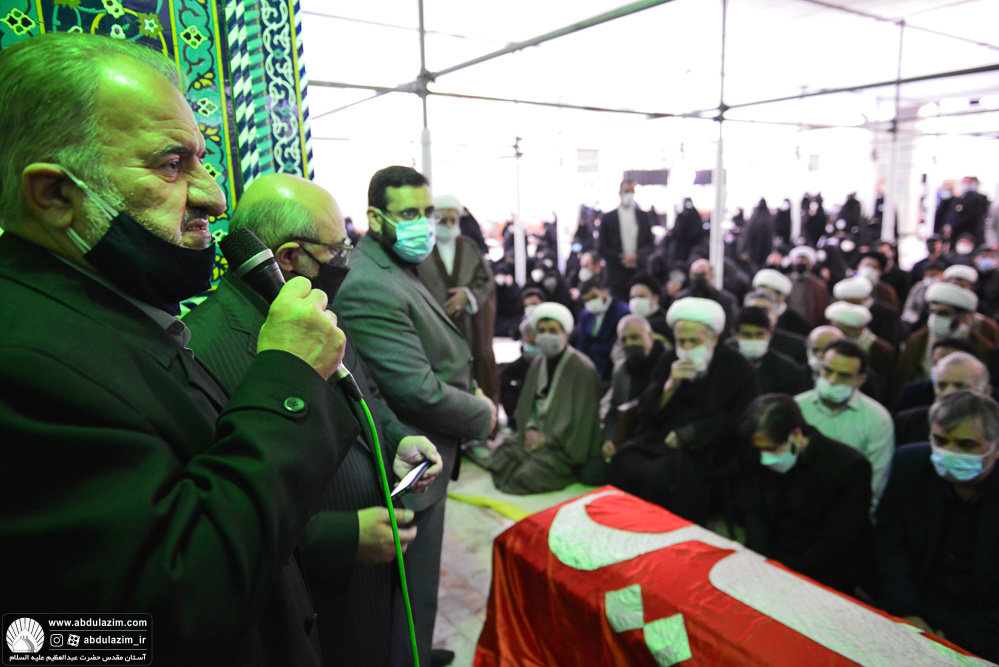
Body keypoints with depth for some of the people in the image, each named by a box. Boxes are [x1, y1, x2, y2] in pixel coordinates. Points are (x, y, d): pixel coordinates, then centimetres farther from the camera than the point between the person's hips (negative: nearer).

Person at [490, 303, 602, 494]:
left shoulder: (582, 368, -15)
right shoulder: (538, 363, 8)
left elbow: (580, 417, -17)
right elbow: (527, 402, 13)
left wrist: (546, 440, -13)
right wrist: (530, 429, -6)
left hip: (565, 445, -6)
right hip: (537, 434, 7)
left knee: (528, 476, -24)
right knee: (499, 459, -13)